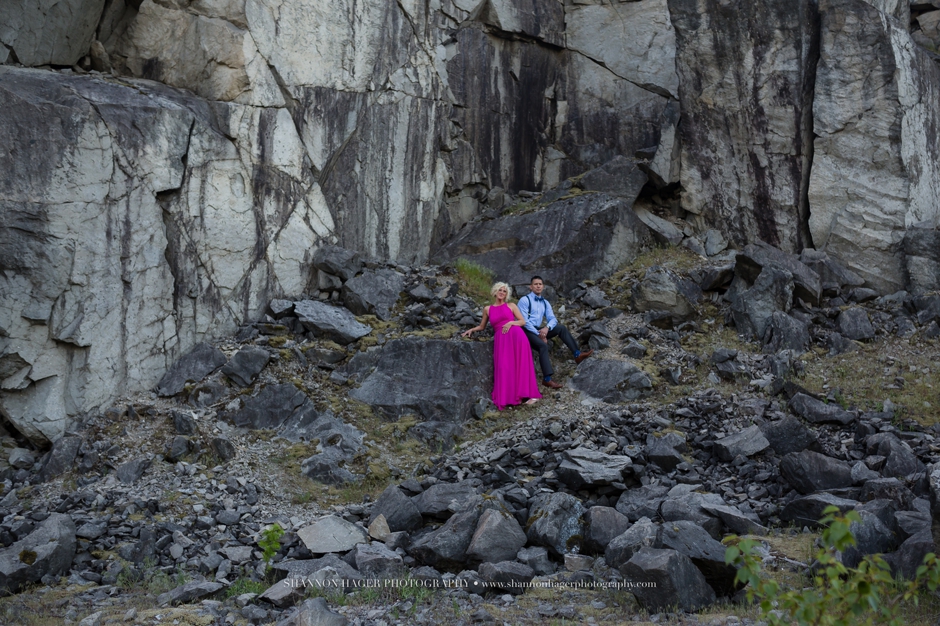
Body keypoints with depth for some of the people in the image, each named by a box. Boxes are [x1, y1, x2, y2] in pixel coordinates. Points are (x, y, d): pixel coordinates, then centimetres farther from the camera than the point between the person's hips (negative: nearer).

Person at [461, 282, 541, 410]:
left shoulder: (511, 306, 16)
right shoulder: (487, 309, 21)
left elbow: (523, 321, 9)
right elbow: (482, 326, 32)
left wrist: (511, 322, -9)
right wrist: (471, 330, 16)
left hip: (515, 335, -1)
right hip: (501, 339, 1)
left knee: (520, 364, -22)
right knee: (504, 367, -20)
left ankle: (530, 394, -22)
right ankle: (507, 398, -22)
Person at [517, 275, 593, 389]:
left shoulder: (545, 303, 16)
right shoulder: (525, 300, -5)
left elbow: (552, 319, 7)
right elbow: (524, 320, -14)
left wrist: (547, 328, -17)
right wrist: (538, 334, -18)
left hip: (539, 330, 7)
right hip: (526, 331, -7)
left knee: (561, 327, -9)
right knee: (543, 345, -32)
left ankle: (577, 354, -14)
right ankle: (547, 379, -36)